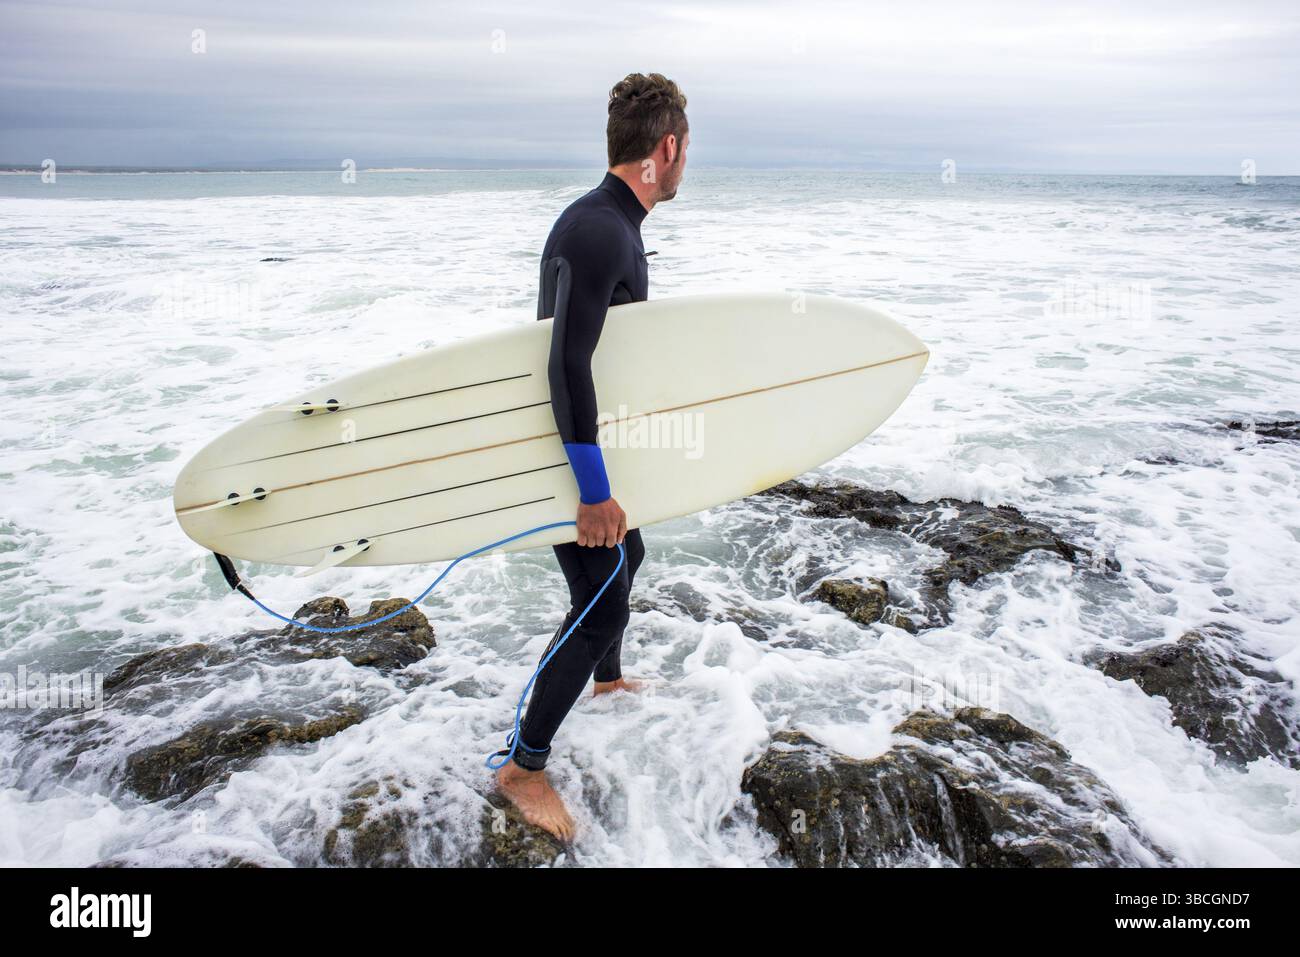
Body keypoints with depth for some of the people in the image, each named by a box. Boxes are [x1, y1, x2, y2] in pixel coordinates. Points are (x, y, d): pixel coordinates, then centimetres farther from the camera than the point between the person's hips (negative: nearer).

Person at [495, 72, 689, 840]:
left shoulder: (616, 223, 7)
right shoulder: (597, 233, -26)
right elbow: (568, 366, -32)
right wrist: (594, 489, -31)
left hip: (587, 434, 10)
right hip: (568, 451, -10)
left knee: (627, 554, 26)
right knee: (601, 603, -7)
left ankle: (608, 679, 50)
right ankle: (525, 767, 7)